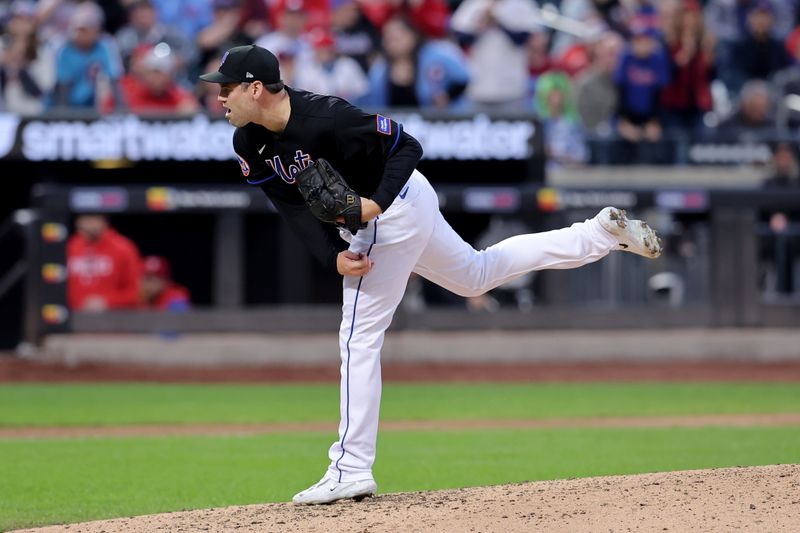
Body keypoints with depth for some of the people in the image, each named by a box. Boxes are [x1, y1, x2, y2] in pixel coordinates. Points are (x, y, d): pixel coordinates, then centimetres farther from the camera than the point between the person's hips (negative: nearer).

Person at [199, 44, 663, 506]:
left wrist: (377, 203, -34)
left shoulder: (324, 118, -31)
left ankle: (351, 473, -6)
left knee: (359, 338, -9)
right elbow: (295, 207, -7)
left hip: (393, 205, -10)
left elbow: (408, 146, -22)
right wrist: (334, 256, -21)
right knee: (478, 276, 27)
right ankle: (601, 233, 33)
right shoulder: (249, 145, -7)